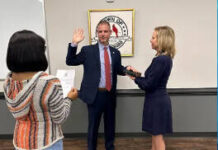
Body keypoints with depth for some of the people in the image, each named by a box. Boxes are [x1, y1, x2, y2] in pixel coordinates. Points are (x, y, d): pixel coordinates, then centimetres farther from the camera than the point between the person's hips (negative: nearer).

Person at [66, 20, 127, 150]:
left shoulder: (115, 52, 7)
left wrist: (127, 69, -7)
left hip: (110, 94, 4)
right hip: (95, 94, -3)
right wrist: (74, 44, -17)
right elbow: (70, 61, -6)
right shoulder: (87, 50, -3)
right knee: (93, 125, 11)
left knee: (110, 124, 19)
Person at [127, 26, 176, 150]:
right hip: (159, 100, 10)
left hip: (157, 102, -10)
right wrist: (138, 73, 4)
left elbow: (148, 85, -21)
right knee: (155, 135, 22)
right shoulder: (166, 58, 7)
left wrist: (135, 78, -4)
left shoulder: (160, 60, -23)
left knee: (158, 137, 7)